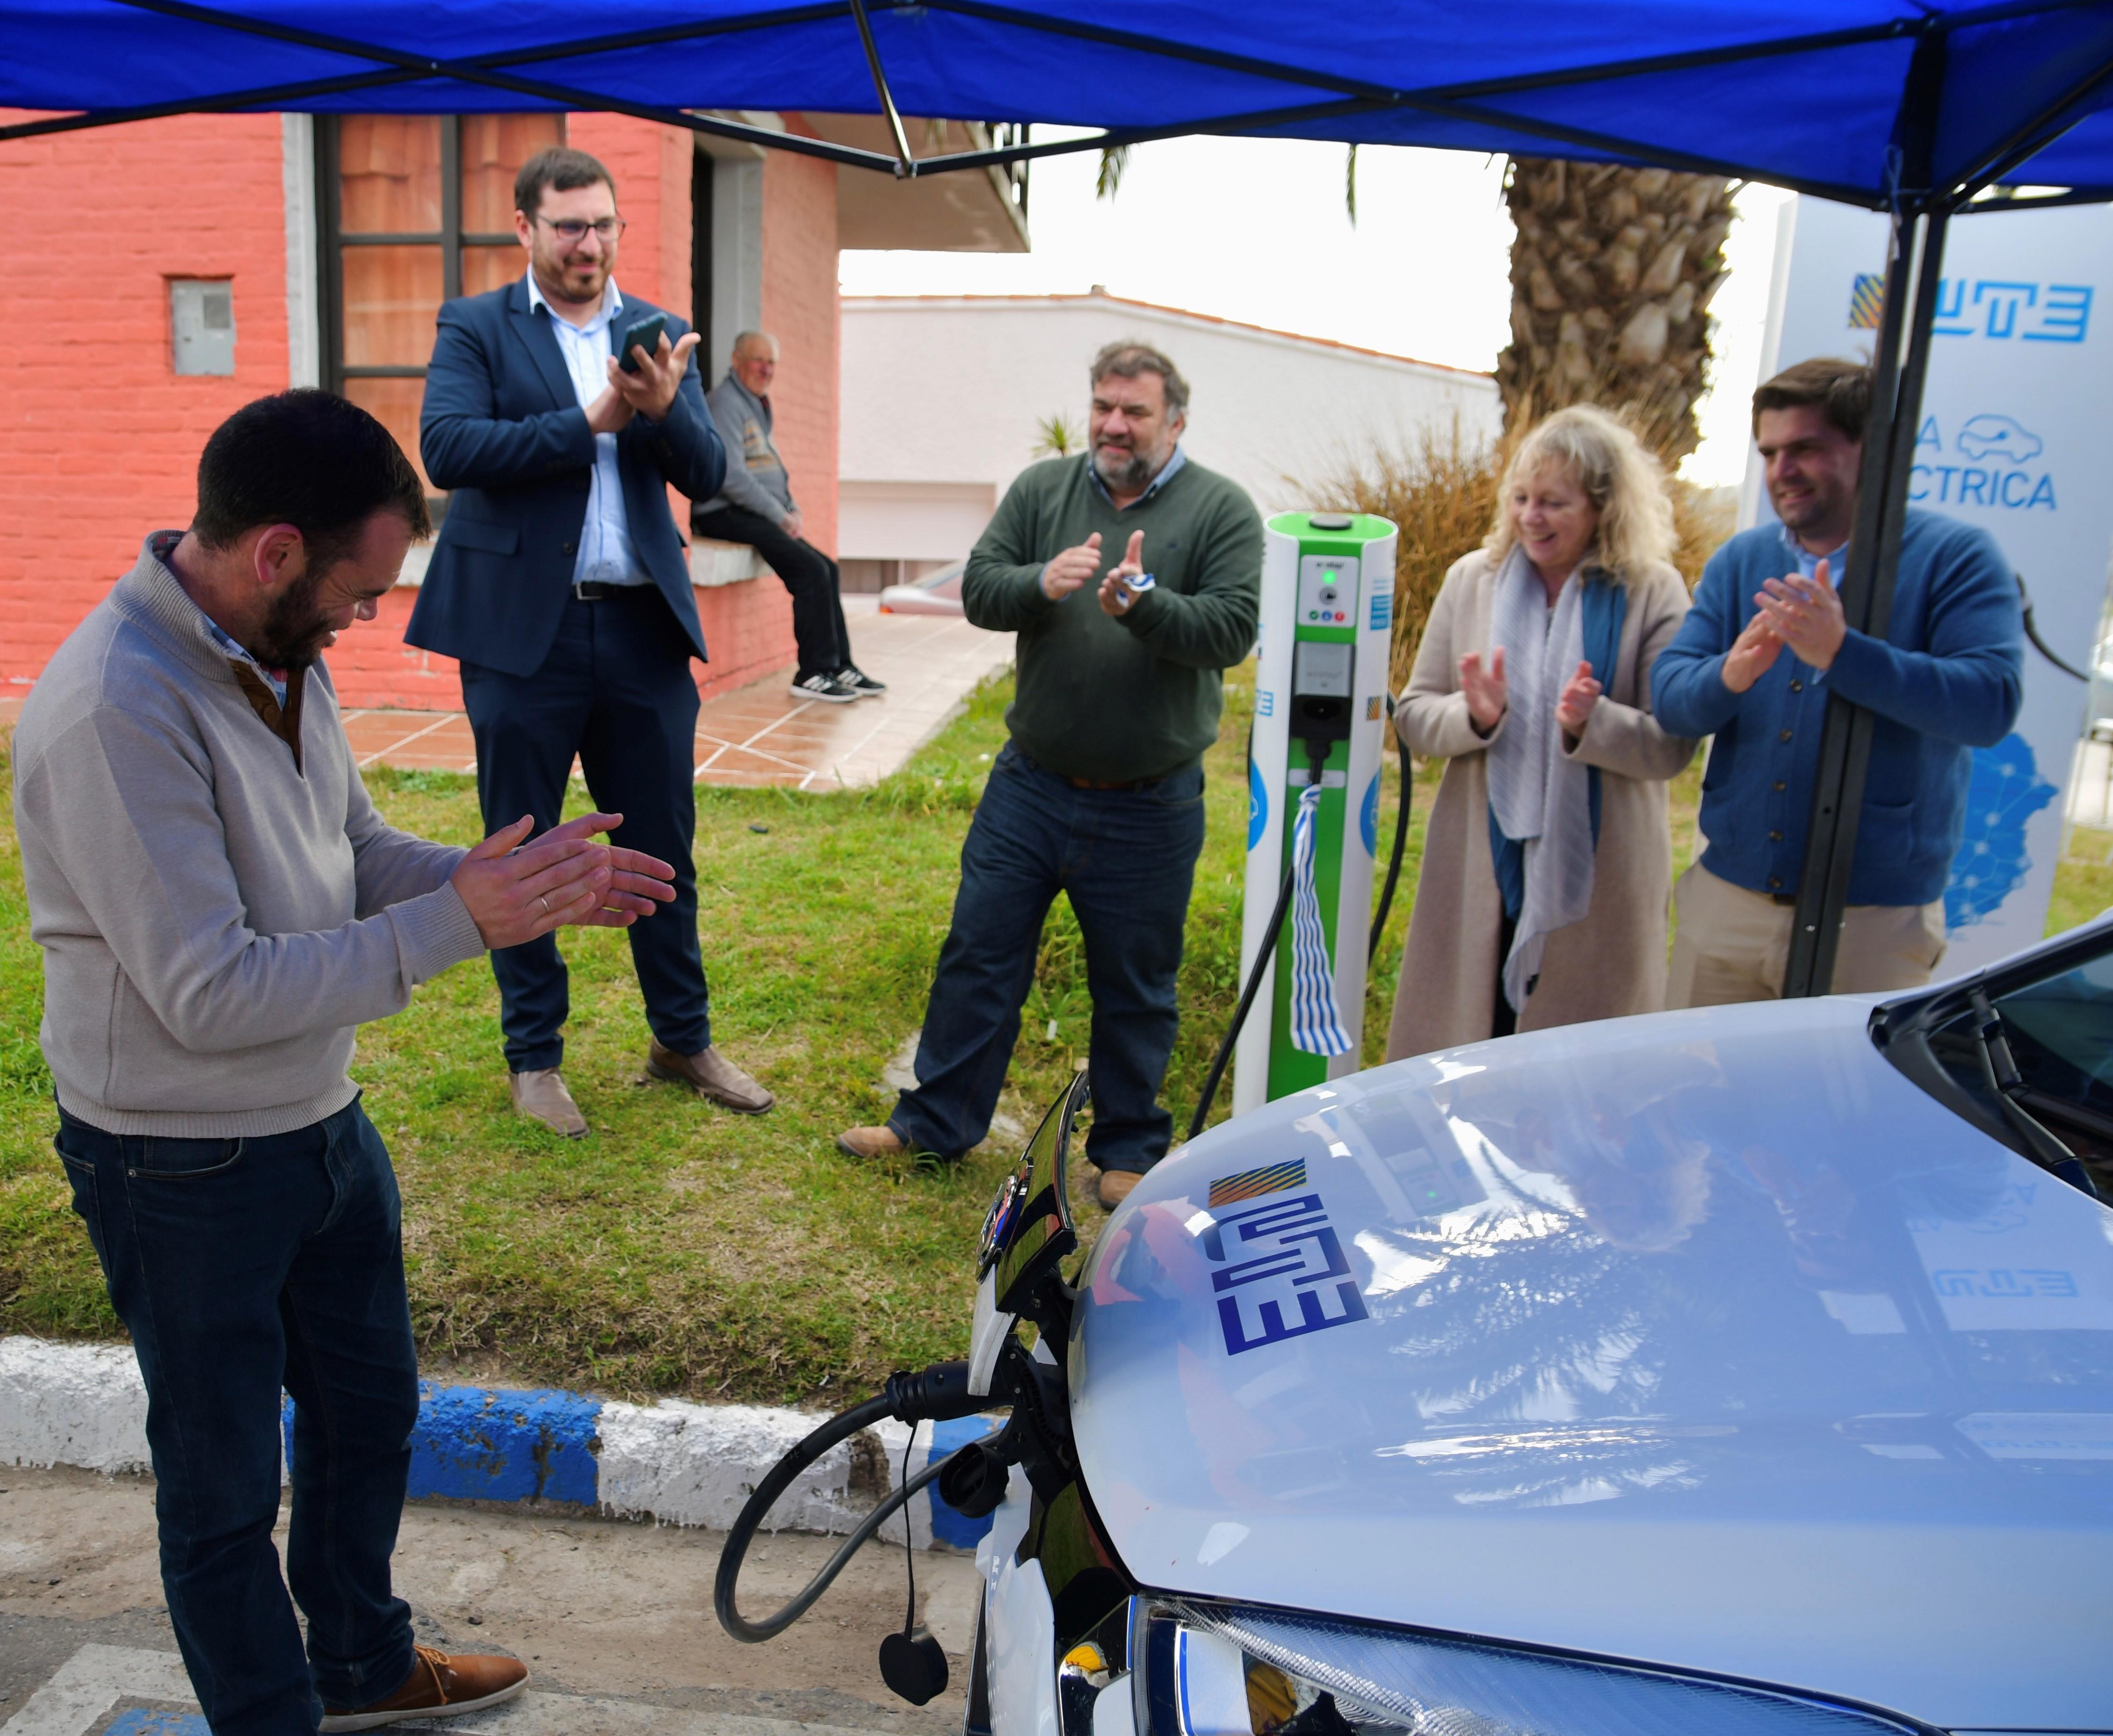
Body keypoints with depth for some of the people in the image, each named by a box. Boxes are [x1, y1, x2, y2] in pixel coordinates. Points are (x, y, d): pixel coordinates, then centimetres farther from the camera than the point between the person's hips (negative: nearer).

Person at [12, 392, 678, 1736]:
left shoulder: (280, 654, -2)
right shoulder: (115, 713, -29)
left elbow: (354, 848, 9)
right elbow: (211, 995, -29)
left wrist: (518, 880, -7)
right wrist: (459, 922, -28)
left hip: (323, 1124, 9)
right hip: (187, 1171, -9)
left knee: (368, 1413, 25)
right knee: (226, 1483, 14)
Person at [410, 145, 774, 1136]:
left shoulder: (657, 334, 10)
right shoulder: (474, 328, 2)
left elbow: (706, 477, 1)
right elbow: (446, 448, -14)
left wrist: (664, 411, -19)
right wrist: (587, 423, -17)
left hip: (643, 627, 3)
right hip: (522, 628, -2)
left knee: (663, 850, 10)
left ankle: (683, 1042, 26)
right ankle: (533, 1057, 23)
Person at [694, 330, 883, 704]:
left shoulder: (757, 406, 21)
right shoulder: (725, 403, -11)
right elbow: (731, 476, -20)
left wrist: (792, 511, 9)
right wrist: (780, 515, -15)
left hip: (761, 515, 10)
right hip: (727, 516, -10)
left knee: (828, 569, 3)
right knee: (812, 570, -21)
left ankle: (840, 666, 6)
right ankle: (814, 674, -17)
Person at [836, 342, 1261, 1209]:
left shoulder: (1221, 509, -3)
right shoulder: (1042, 489, 5)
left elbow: (1231, 630, -13)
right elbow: (978, 589, 0)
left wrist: (1144, 602, -29)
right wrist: (1043, 583, -20)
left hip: (1148, 805, -2)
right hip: (1029, 784, 3)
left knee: (1135, 986, 11)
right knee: (978, 953, 9)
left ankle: (1129, 1149, 28)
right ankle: (935, 1120, 25)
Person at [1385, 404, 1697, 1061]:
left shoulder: (1653, 594, -3)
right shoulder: (1472, 579, 5)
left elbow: (1673, 747, -5)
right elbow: (1413, 714, 6)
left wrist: (1593, 723, -23)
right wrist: (1474, 716, -15)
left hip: (1596, 880, -2)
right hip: (1481, 869, 2)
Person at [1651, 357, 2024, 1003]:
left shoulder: (1955, 556, -4)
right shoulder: (1738, 561, 8)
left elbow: (1991, 704, -18)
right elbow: (1668, 693, 0)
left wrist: (1841, 653, -29)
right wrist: (1731, 675, -23)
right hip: (1726, 898, 4)